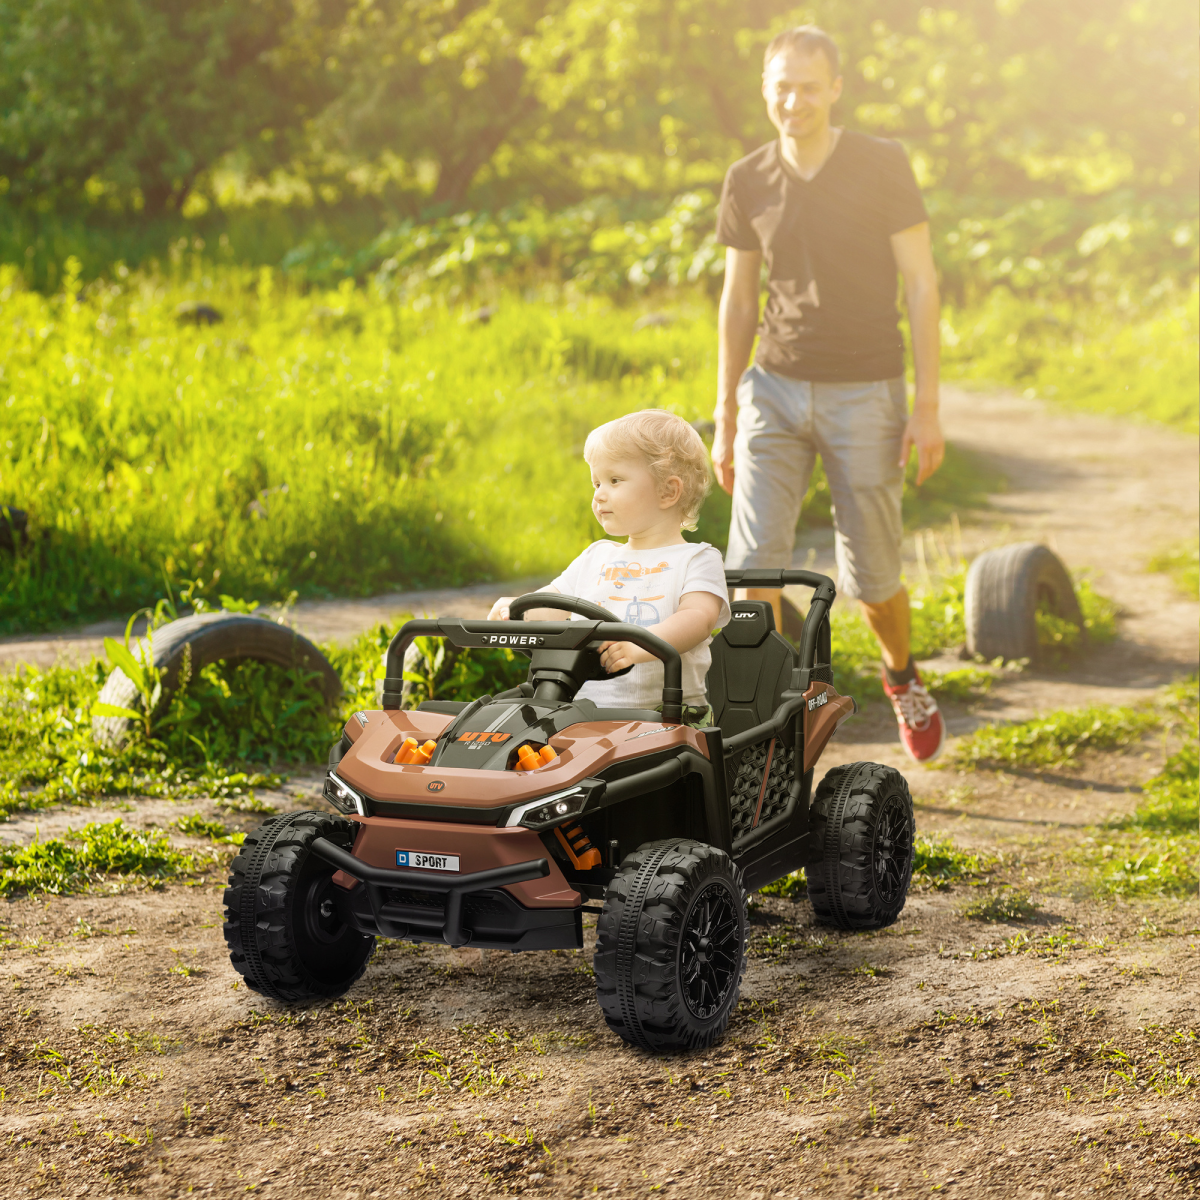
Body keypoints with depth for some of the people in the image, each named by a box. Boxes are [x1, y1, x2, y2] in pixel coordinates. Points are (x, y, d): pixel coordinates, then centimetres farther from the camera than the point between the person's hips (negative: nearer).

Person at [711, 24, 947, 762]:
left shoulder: (883, 167, -9)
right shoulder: (749, 183, 1)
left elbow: (921, 284, -7)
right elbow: (738, 302, 9)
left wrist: (928, 405, -11)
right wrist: (725, 419, 9)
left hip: (866, 395, -2)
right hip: (777, 392, 2)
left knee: (871, 576, 5)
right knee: (754, 561, -12)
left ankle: (901, 673, 38)